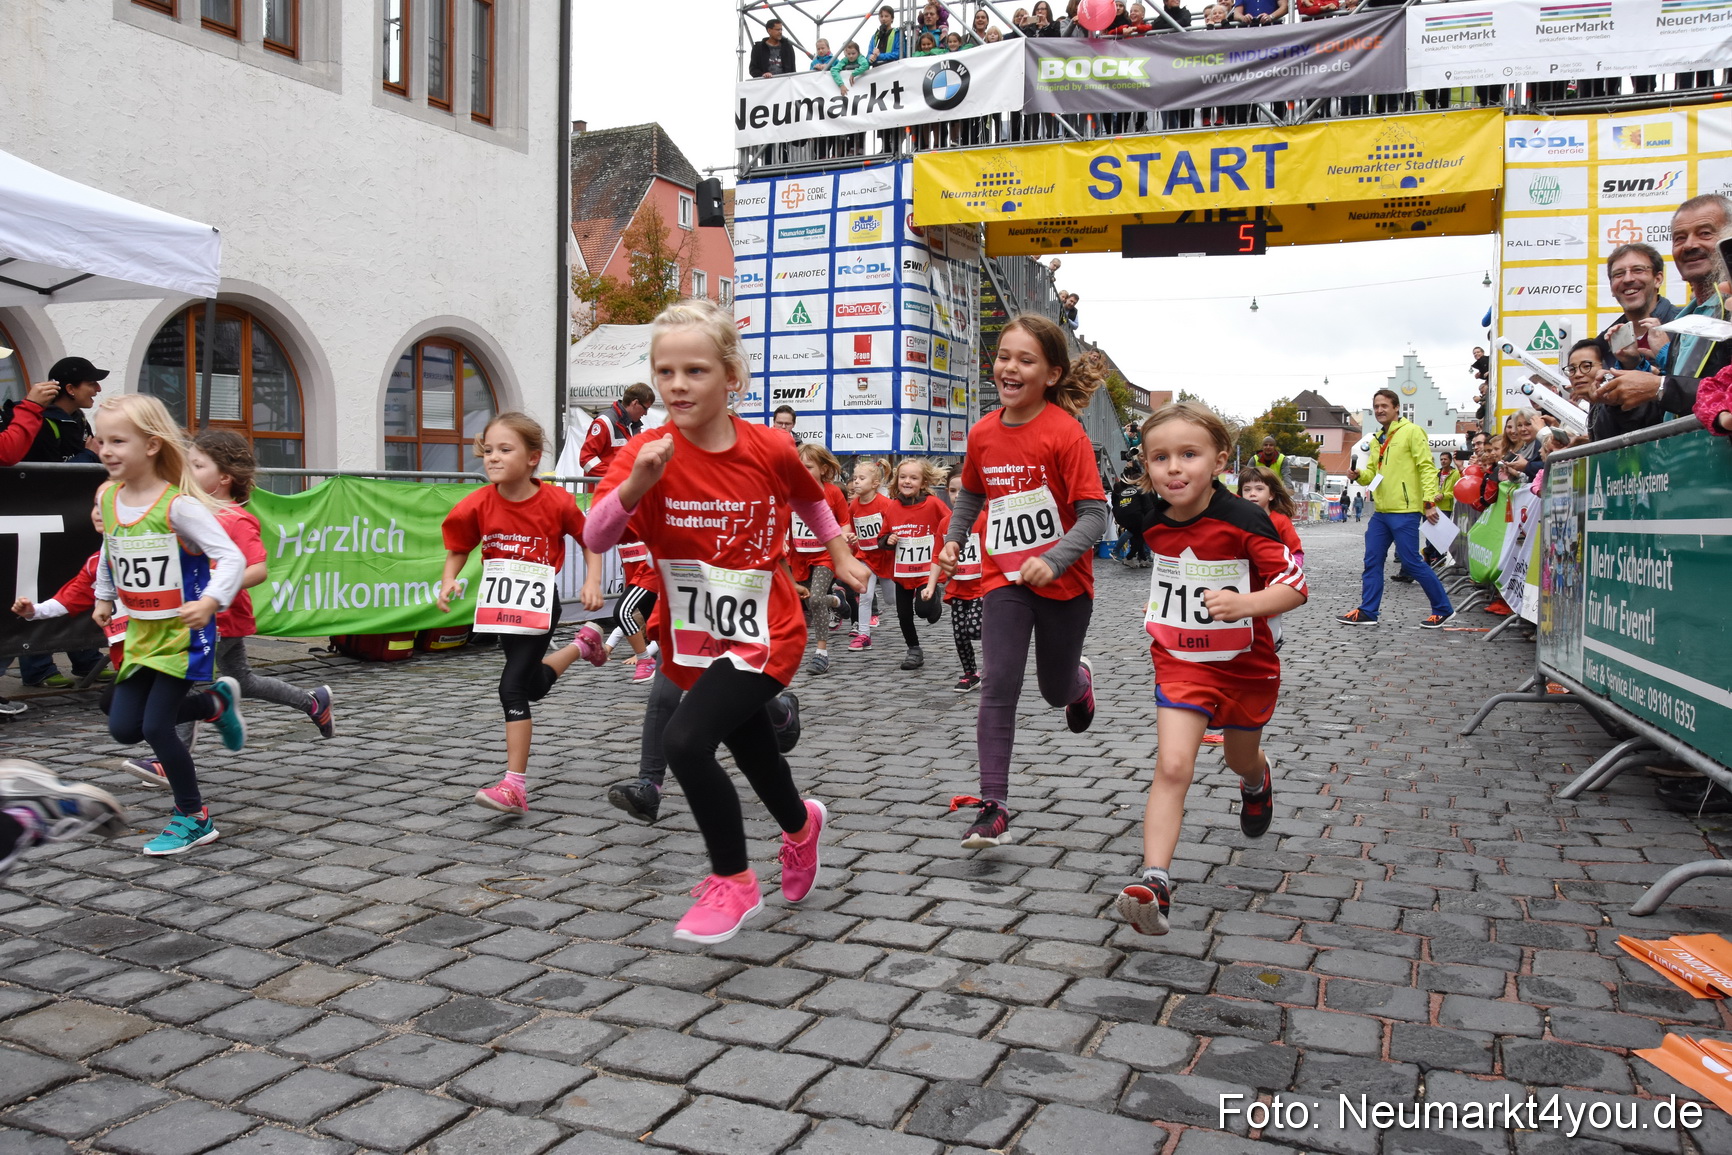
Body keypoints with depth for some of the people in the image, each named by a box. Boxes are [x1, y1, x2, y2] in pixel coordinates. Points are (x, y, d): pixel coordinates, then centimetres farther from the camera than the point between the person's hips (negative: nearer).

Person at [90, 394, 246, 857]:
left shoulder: (179, 506, -21)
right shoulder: (108, 499, 0)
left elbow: (231, 557, -25)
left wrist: (210, 601, -39)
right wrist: (104, 597, 22)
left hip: (184, 633, -7)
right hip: (141, 633, 7)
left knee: (156, 727, -6)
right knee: (124, 728, 7)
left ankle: (194, 818, 13)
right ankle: (215, 702, 29)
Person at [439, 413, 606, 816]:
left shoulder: (556, 501, -16)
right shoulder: (478, 505, -9)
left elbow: (589, 540, -1)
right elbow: (458, 550, 4)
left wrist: (593, 581, -14)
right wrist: (448, 582, -15)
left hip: (539, 607, -5)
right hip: (502, 607, 5)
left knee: (513, 686, -14)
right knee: (536, 685, 21)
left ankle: (515, 786, -6)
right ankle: (583, 643, 51)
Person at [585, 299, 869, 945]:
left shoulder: (770, 450, -11)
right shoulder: (647, 453, -12)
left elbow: (809, 497, 11)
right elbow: (596, 539, -24)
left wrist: (841, 558, 14)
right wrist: (635, 485, -39)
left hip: (764, 633, -3)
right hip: (694, 639, 3)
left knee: (686, 740, -23)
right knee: (754, 753, 21)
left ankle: (733, 882, -1)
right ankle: (801, 826, 55)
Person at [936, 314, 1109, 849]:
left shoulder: (1066, 432, -17)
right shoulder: (982, 434, -2)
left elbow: (1094, 516, -19)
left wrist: (1053, 561, -33)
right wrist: (953, 540, 3)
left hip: (1062, 581, -3)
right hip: (1004, 579, 3)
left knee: (1055, 690, 14)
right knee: (997, 686, -10)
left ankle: (1080, 679, 53)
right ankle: (993, 808, -5)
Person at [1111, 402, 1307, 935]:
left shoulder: (1243, 521, -22)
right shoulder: (1151, 519, -9)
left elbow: (1296, 585, -22)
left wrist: (1245, 602, -40)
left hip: (1246, 666, -1)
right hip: (1180, 665, 1)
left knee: (1241, 759, 24)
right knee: (1172, 767, -16)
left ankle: (1258, 780, 62)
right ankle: (1154, 883, -20)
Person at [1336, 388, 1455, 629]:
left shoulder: (1411, 432, -6)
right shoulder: (1377, 439, 17)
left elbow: (1426, 468, -11)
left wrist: (1429, 501, -19)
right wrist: (1359, 475, -1)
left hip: (1404, 511, -8)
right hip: (1381, 511, 8)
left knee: (1411, 561, -5)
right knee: (1372, 561, 7)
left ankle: (1443, 609, 7)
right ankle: (1367, 611, 14)